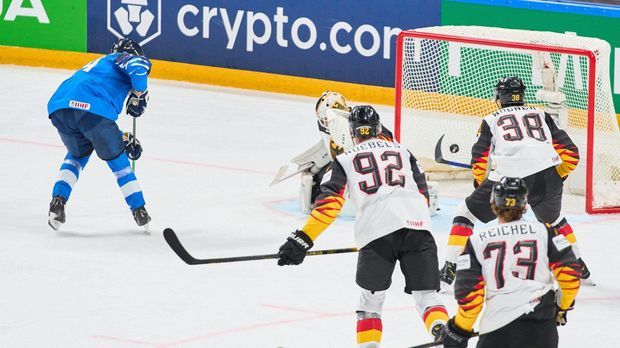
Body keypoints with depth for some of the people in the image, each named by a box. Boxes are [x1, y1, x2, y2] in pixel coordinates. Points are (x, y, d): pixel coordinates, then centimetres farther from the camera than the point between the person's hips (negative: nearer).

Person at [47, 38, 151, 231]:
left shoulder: (97, 65, 42)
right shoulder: (122, 58, 21)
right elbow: (138, 65, -7)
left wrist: (124, 139, 40)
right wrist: (139, 94, 7)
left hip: (59, 105, 6)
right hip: (92, 107, -6)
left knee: (77, 154, 31)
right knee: (115, 156, 17)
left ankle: (58, 200, 12)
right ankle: (139, 211, 22)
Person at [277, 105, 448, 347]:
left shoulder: (345, 159, 18)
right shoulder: (402, 151, 26)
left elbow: (330, 202, 6)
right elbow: (423, 193, 25)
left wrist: (303, 240, 5)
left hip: (376, 230, -2)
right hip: (417, 225, 2)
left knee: (371, 298, 13)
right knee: (425, 294, 5)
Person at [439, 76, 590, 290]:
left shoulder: (492, 120, 20)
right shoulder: (542, 116, 26)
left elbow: (479, 161, 13)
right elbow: (570, 153, 19)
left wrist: (481, 185, 30)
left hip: (508, 176, -3)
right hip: (547, 175, 3)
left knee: (465, 214, 13)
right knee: (552, 219, 35)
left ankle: (449, 271, 2)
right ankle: (579, 267, 40)